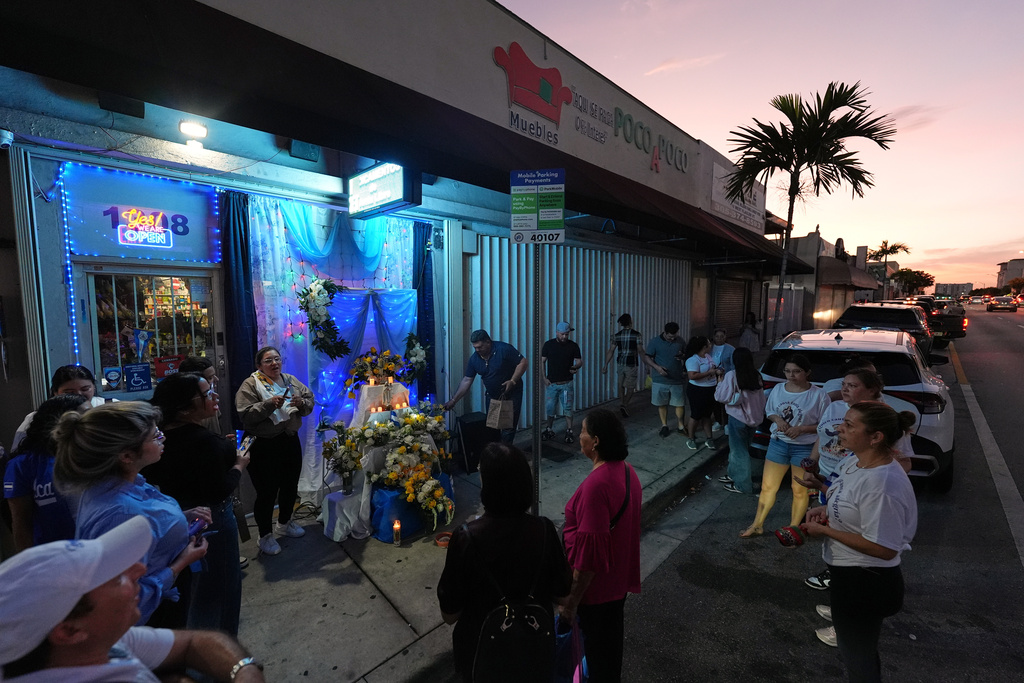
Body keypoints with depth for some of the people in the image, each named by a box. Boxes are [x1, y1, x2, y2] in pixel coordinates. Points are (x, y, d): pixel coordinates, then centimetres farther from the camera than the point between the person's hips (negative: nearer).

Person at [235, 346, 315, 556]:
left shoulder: (291, 380, 9)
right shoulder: (250, 385, -8)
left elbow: (310, 401, 9)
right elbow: (246, 415, -18)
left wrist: (302, 403, -13)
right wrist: (270, 404, -29)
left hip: (290, 441, 6)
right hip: (264, 446, -6)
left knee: (290, 486, 19)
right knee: (267, 491, 2)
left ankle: (284, 522, 42)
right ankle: (265, 536, 22)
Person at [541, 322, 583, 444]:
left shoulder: (573, 346, -1)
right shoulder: (548, 344, 0)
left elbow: (579, 361, 3)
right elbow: (542, 361, 4)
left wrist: (576, 367, -21)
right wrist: (544, 378, -3)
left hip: (566, 383, -1)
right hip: (551, 383, 1)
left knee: (567, 408, 2)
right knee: (550, 408, 8)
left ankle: (569, 431, 15)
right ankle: (549, 430, 24)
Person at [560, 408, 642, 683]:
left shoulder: (597, 484, -33)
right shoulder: (626, 471, -5)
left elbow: (589, 552, -28)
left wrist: (571, 600, -17)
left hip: (597, 586, -8)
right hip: (619, 578, 8)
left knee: (597, 646, 15)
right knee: (611, 639, 27)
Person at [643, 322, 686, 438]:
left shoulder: (680, 341, 2)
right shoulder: (654, 342, -7)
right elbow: (646, 358, -7)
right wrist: (657, 367, -23)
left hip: (677, 380, 2)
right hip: (660, 380, -1)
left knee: (680, 403, 6)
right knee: (662, 404, 9)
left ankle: (680, 425, 27)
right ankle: (664, 426, 26)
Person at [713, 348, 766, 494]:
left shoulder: (732, 375, -17)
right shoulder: (756, 376, 1)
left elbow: (721, 397, -13)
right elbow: (761, 398, 7)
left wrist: (720, 381, -1)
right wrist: (760, 414, 17)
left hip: (738, 418, -7)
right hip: (754, 418, 7)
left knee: (739, 451, 6)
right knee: (740, 449, 20)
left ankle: (742, 485, 15)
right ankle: (734, 475, 34)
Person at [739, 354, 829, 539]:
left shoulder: (819, 395, -13)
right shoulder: (778, 389, -1)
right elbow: (769, 411, 12)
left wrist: (801, 429, -21)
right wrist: (777, 419, -10)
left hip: (804, 448, -3)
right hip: (778, 443, 4)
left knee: (800, 491, 11)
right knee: (768, 486, 11)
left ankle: (793, 529, 28)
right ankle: (757, 525, 24)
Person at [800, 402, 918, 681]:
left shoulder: (881, 485, -31)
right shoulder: (854, 461, -3)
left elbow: (883, 549, -27)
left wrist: (825, 530, -21)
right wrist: (826, 509, -2)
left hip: (865, 582, -8)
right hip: (848, 571, 8)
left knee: (858, 656, 13)